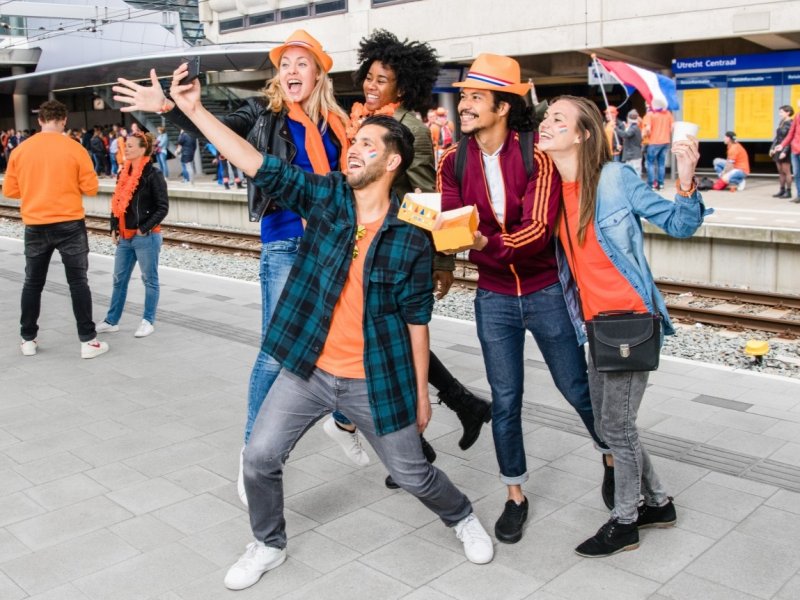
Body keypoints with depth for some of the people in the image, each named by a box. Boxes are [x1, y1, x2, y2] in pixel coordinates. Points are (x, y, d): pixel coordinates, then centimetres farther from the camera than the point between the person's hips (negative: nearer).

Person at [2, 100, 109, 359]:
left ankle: (28, 339, 21)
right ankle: (88, 341, 4)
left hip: (35, 226, 3)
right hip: (69, 225, -2)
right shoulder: (75, 149, -8)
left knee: (33, 283, 14)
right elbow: (90, 188, -5)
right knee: (78, 282, 3)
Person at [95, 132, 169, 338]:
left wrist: (144, 228, -15)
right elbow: (117, 202, 17)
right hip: (125, 237, 7)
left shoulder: (153, 174, -11)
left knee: (149, 280, 5)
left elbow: (163, 207, -13)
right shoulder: (124, 173, 10)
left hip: (146, 238, -7)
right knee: (119, 279, 12)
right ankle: (112, 320, 21)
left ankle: (148, 321, 15)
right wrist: (114, 228, 10)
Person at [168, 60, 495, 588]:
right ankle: (269, 545, 30)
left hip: (376, 381, -2)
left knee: (413, 474, 10)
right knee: (260, 458, 3)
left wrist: (421, 391, -2)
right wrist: (193, 109, -17)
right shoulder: (325, 196, -4)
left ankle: (462, 516, 43)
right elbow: (259, 165, -11)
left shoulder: (411, 238, -10)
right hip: (308, 370, 3)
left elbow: (416, 319, -6)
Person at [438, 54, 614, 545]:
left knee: (577, 387, 10)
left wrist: (485, 242, -40)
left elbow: (539, 229, -24)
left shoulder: (537, 156, -14)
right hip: (494, 296, 3)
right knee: (505, 400, 9)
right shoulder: (453, 162, -3)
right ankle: (515, 495, 26)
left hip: (546, 291, -2)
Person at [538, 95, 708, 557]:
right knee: (608, 424, 17)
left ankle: (625, 523, 23)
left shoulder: (615, 177, -14)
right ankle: (658, 502, 37)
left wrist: (686, 180, -27)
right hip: (597, 323, 7)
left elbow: (680, 225, -9)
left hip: (631, 318, -7)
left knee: (617, 425, 2)